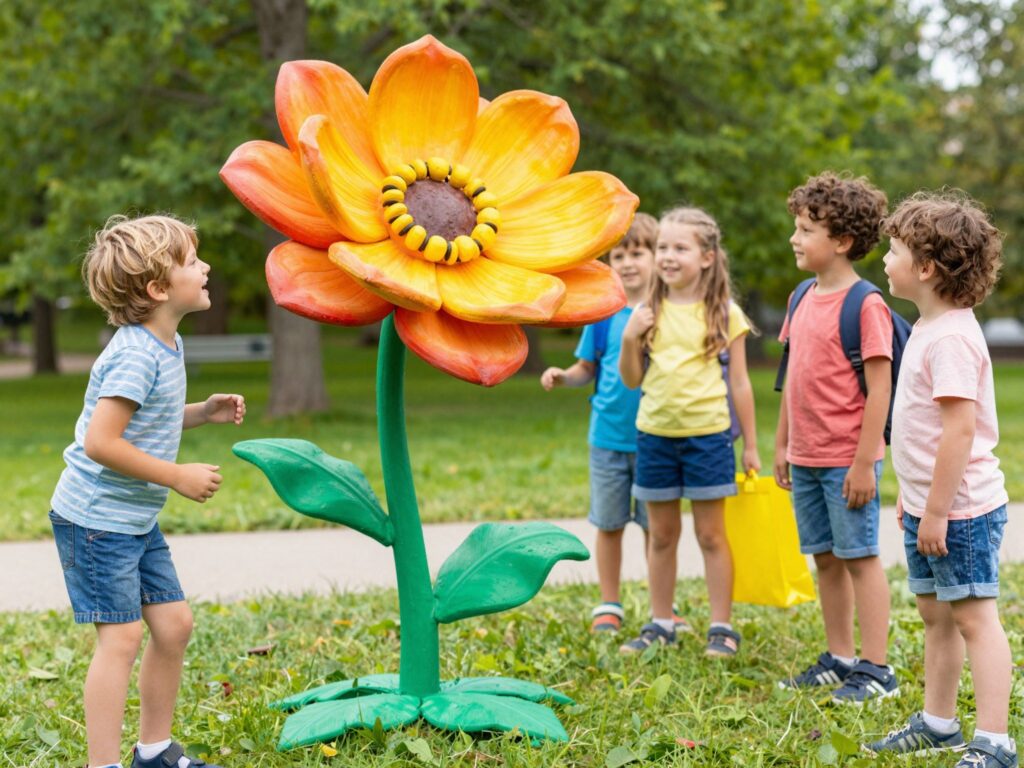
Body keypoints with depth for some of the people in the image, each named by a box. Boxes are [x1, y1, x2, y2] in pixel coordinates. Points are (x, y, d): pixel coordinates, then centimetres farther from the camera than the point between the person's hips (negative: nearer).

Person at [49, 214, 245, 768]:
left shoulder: (165, 344, 7)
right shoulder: (135, 355, -23)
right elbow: (101, 442, -29)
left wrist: (203, 413, 5)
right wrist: (179, 477, -23)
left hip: (138, 518, 9)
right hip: (97, 518, -9)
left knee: (173, 624, 11)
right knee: (121, 636, -8)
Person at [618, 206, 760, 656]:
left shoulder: (724, 314, -3)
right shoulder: (648, 313, 4)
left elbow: (739, 383, 0)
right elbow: (632, 380, 7)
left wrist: (750, 445, 1)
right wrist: (629, 340, -11)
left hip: (707, 434, -3)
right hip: (655, 433, 3)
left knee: (711, 534, 3)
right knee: (662, 535, 12)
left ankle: (721, 627, 12)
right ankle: (661, 623, 22)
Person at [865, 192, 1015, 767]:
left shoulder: (951, 337, -20)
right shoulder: (929, 327, 12)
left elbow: (961, 427, -25)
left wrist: (937, 510, -23)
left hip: (961, 509, -10)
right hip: (929, 504, 10)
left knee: (974, 616, -5)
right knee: (936, 613, 18)